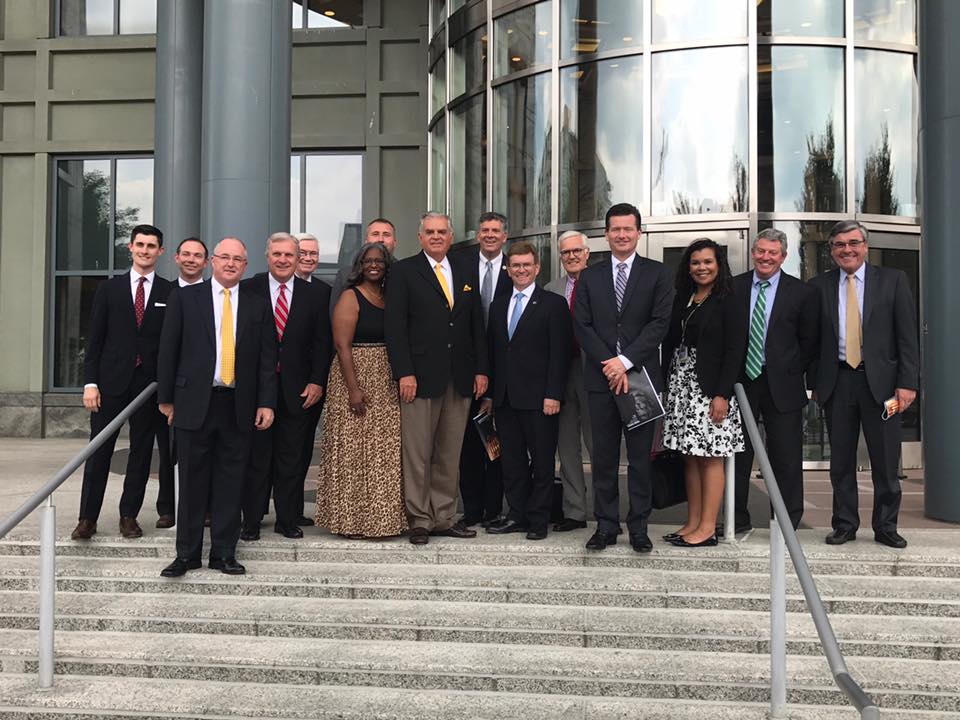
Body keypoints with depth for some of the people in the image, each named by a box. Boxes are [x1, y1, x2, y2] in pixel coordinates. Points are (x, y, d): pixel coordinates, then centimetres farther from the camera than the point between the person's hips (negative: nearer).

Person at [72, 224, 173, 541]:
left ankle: (129, 515, 17)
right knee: (98, 451, 2)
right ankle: (88, 518, 10)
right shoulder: (109, 289, 6)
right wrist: (90, 382, -4)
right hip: (112, 381, 0)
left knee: (141, 451, 6)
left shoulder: (170, 293, 4)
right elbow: (94, 339, 4)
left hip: (150, 383, 0)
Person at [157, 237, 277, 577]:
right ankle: (187, 553, 14)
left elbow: (267, 358, 7)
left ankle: (224, 553, 14)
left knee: (231, 482, 5)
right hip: (195, 402, -1)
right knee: (192, 481, 5)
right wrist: (166, 397, 2)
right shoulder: (186, 297, 4)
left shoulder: (258, 305, 8)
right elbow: (168, 349, 4)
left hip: (239, 406, 1)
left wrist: (266, 403, 0)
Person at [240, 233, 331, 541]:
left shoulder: (316, 293, 5)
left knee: (291, 458, 7)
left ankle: (288, 519, 18)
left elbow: (322, 341, 5)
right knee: (255, 457, 6)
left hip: (297, 388, 1)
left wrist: (317, 381, -3)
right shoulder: (247, 290, 1)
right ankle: (251, 520, 15)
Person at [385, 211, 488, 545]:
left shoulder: (465, 274, 15)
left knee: (449, 454, 9)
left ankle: (444, 518, 16)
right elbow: (395, 325, -6)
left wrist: (481, 370, 7)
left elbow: (477, 326, 15)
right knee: (417, 453, -1)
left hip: (460, 378, 4)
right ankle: (419, 520, 9)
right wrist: (404, 373, -13)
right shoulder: (404, 272, 1)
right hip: (420, 376, -4)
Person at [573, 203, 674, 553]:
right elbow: (582, 326, 3)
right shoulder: (590, 277, 11)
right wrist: (609, 365, -9)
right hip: (601, 378, 2)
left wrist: (625, 361, -14)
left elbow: (659, 323, -5)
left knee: (640, 456, 3)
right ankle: (606, 525, 12)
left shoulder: (657, 274, 4)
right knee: (603, 456, 5)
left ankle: (638, 527, 11)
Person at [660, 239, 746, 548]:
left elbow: (734, 351, -10)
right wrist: (667, 385, 6)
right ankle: (693, 523, 15)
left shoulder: (728, 301, -5)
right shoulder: (682, 300, 13)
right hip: (681, 386, 6)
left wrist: (722, 395, -16)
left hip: (710, 388, -6)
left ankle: (708, 528, 2)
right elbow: (669, 345, 13)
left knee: (710, 457, -3)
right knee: (690, 458, 9)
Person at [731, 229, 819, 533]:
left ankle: (788, 524, 14)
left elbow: (809, 340, 6)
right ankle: (738, 519, 19)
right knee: (737, 455, 7)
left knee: (786, 458, 3)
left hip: (781, 386, -1)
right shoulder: (733, 287, 5)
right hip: (740, 382, 2)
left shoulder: (801, 292, 2)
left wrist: (791, 373, 0)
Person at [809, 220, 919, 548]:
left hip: (881, 381, -1)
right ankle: (844, 525, 18)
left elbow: (907, 335, 0)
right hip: (837, 382, 1)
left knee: (885, 460, 4)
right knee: (841, 460, 8)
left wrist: (908, 383, -7)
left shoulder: (893, 280, 3)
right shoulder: (819, 286, 7)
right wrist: (816, 382, 2)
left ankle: (886, 527, 17)